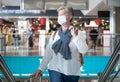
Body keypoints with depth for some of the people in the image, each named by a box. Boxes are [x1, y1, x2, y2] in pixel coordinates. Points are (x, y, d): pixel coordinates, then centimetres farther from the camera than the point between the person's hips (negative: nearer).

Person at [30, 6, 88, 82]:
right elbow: (48, 53, 4)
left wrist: (75, 36, -17)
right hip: (55, 70, 1)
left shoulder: (77, 33, -3)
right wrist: (40, 69, -2)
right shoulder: (54, 34, 5)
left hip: (72, 72, -1)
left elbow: (84, 50, -16)